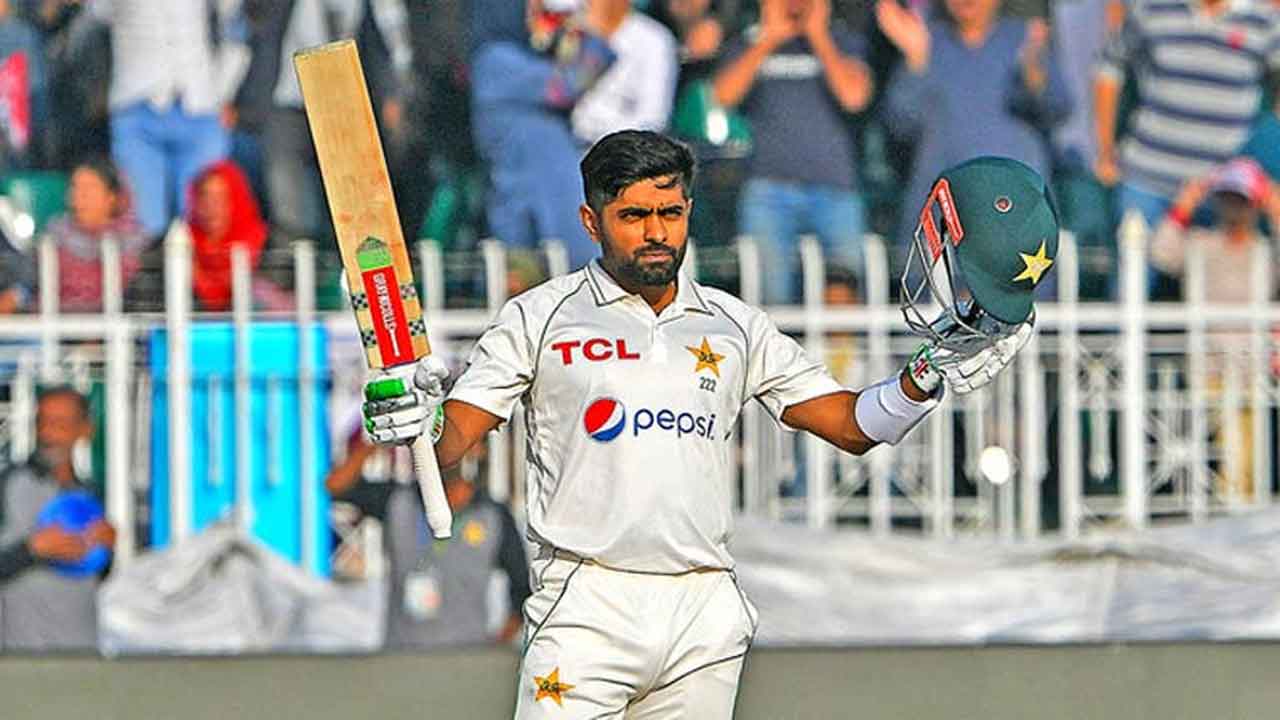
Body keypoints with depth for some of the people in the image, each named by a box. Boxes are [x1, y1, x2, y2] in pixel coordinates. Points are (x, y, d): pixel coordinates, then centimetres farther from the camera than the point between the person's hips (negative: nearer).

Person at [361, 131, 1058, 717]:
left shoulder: (736, 327, 16)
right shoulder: (539, 317, 5)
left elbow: (850, 425, 15)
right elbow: (453, 440, -1)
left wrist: (929, 375, -2)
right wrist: (417, 420, -24)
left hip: (706, 616, 4)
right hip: (587, 610, -3)